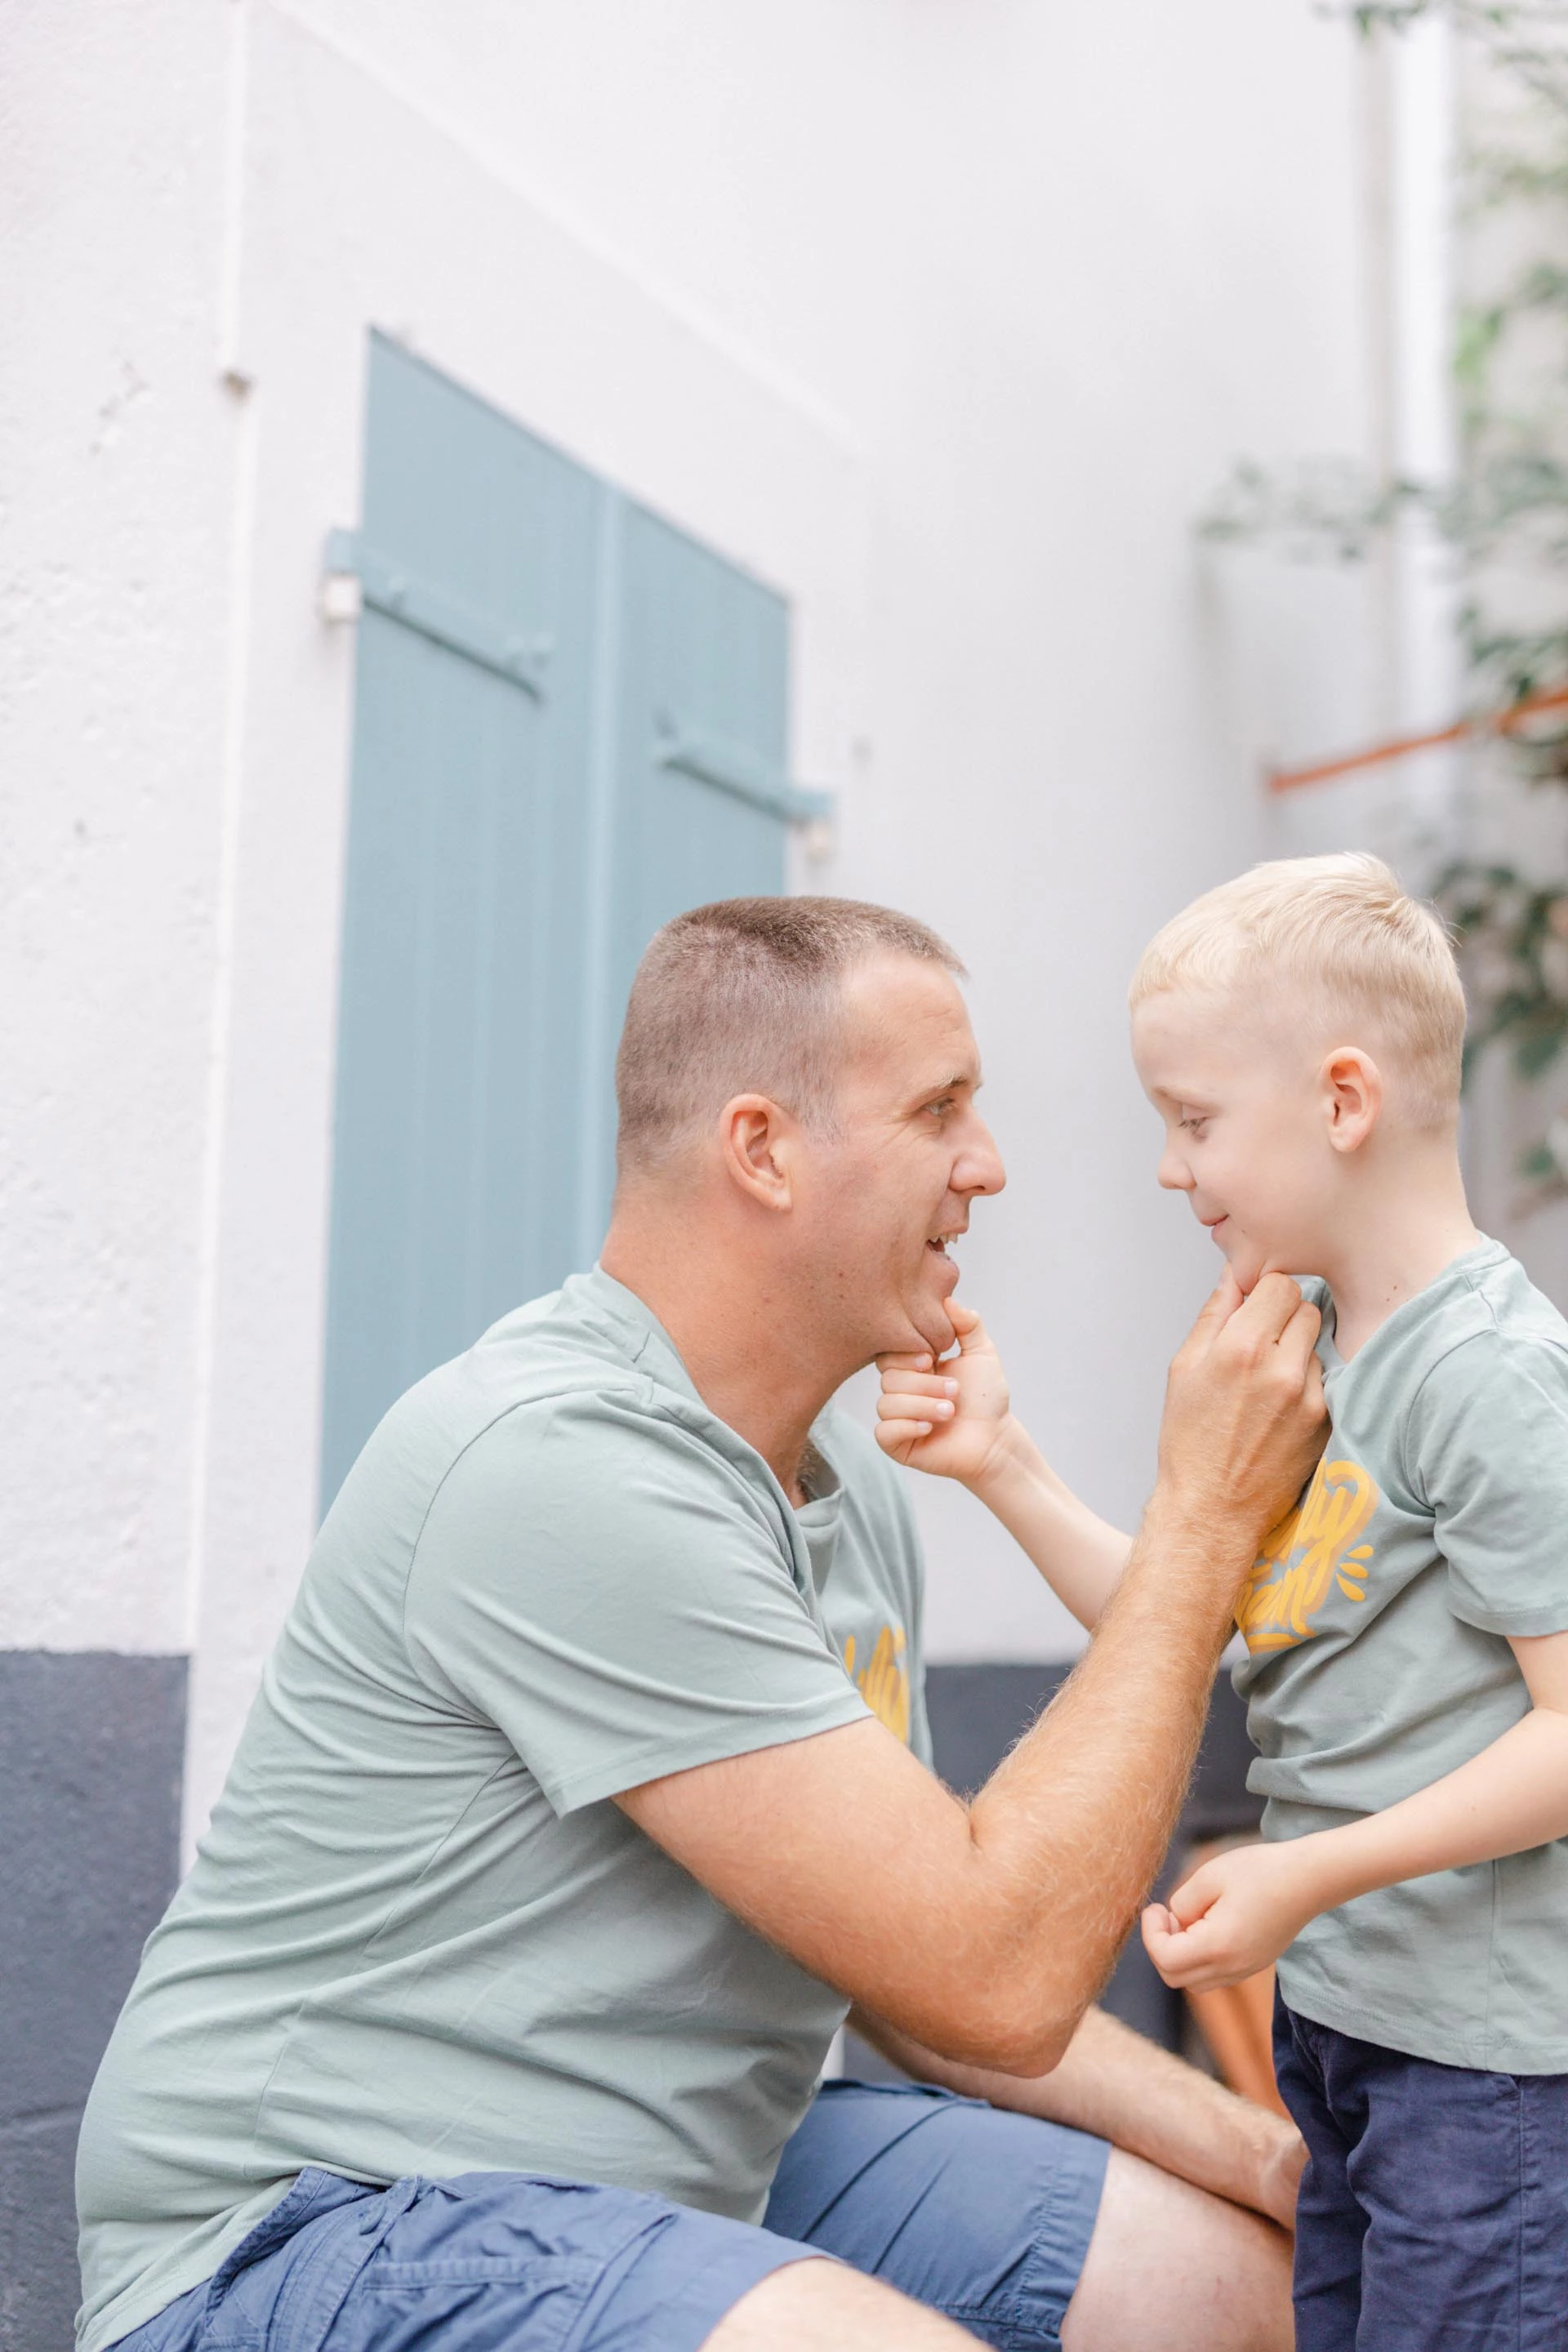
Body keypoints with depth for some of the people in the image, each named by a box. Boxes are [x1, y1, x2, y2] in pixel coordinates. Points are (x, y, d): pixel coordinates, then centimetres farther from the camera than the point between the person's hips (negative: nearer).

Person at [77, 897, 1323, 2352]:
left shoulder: (855, 1497, 7)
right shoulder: (565, 1462, -24)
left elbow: (914, 1977, 14)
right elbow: (996, 1980, -23)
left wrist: (1257, 2153, 4)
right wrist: (1204, 1518, -17)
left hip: (683, 2181, 9)